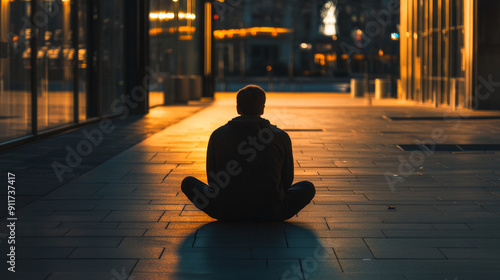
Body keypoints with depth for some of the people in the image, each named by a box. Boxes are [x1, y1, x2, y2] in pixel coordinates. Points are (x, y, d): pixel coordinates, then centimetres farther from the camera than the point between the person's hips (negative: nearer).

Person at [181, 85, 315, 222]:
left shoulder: (218, 135, 0)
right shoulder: (281, 137, -1)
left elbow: (212, 179, 8)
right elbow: (287, 181, 10)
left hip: (227, 213, 0)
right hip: (271, 213, 1)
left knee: (188, 182, 23)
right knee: (308, 187, 26)